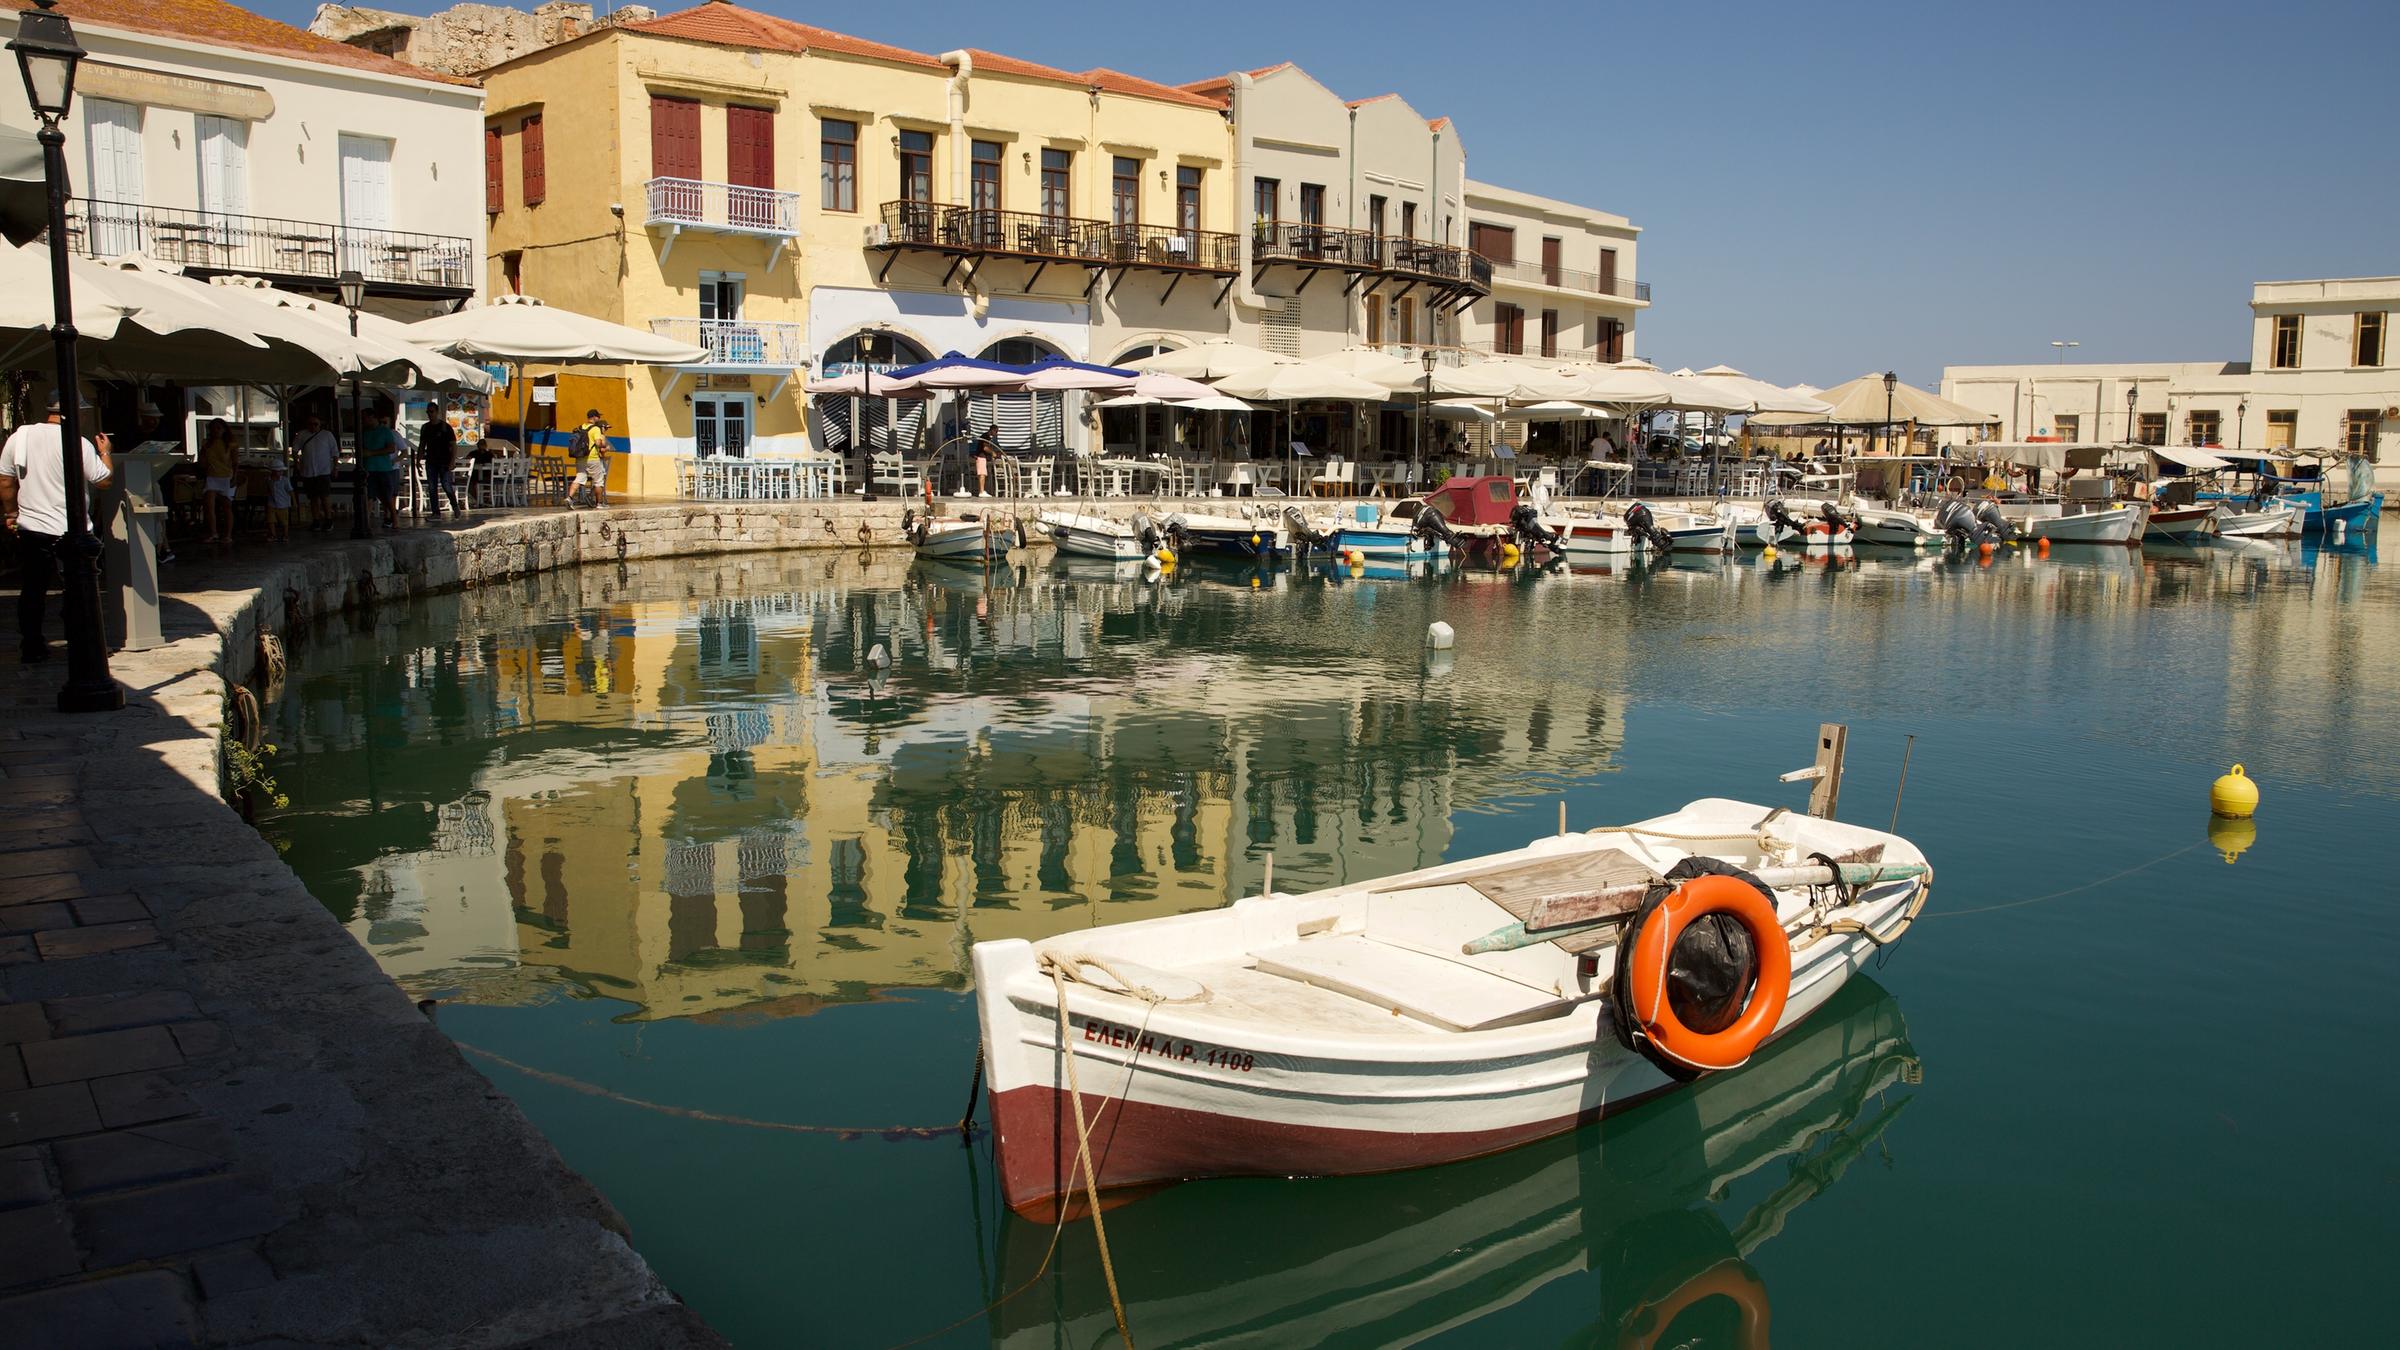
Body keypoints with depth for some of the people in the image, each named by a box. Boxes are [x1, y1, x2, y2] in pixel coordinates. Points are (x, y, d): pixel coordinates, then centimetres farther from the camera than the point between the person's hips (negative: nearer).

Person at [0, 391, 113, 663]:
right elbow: (104, 479, -6)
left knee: (32, 590, 13)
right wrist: (105, 452, 10)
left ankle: (31, 647, 17)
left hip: (30, 528, 4)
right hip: (71, 530, -4)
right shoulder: (79, 444, -13)